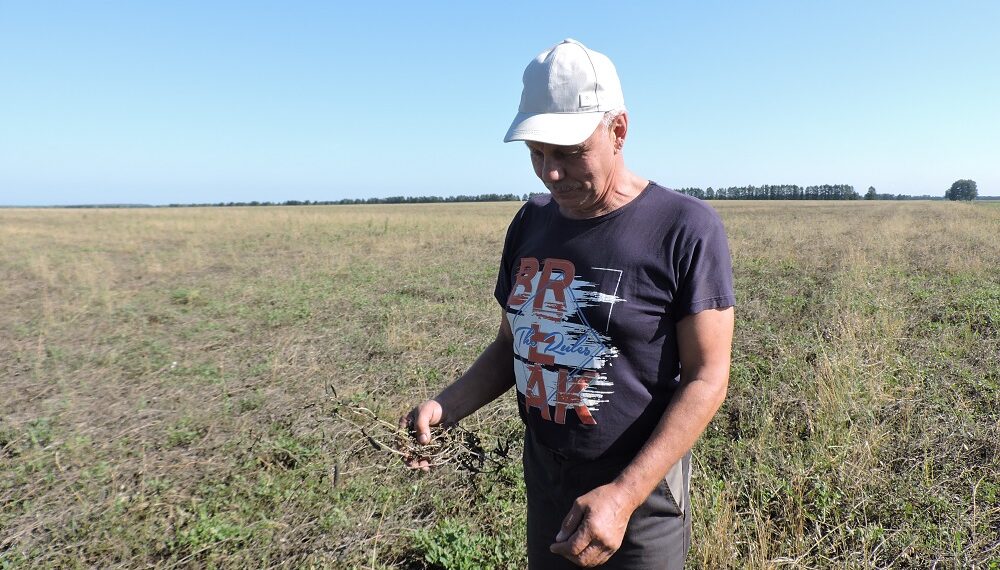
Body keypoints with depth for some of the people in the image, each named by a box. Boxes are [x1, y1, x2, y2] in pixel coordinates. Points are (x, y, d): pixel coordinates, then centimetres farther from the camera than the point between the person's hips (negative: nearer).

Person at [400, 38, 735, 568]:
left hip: (639, 493, -5)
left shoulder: (685, 229, -15)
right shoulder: (530, 223, 1)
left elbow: (706, 378, -15)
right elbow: (511, 346, 8)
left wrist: (624, 496, -22)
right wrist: (444, 407, -8)